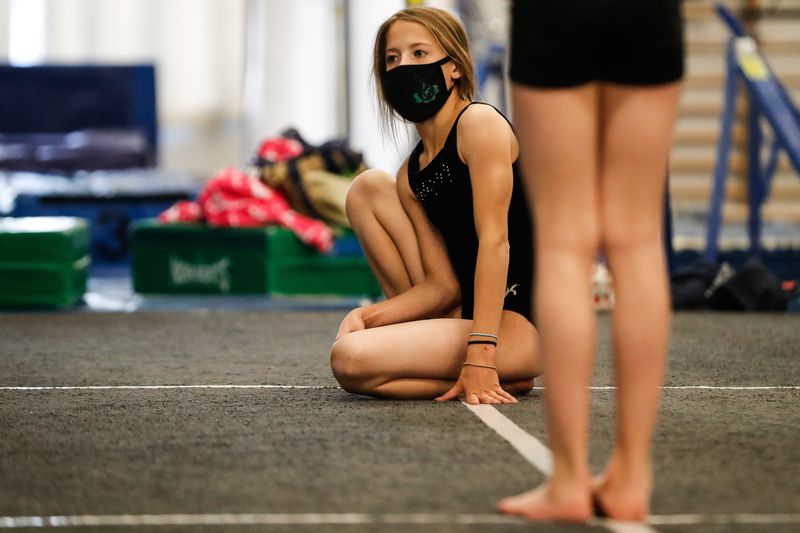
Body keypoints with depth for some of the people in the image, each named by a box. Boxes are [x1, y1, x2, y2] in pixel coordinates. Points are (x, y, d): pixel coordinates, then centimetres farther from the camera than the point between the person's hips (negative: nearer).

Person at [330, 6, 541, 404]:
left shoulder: (480, 122, -9)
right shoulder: (410, 175, 13)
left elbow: (494, 240, -19)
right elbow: (442, 283, 8)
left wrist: (481, 354, -26)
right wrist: (367, 316, -9)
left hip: (516, 325, -9)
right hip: (464, 313, 9)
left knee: (351, 359, -25)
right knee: (368, 188, 11)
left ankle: (504, 381, -7)